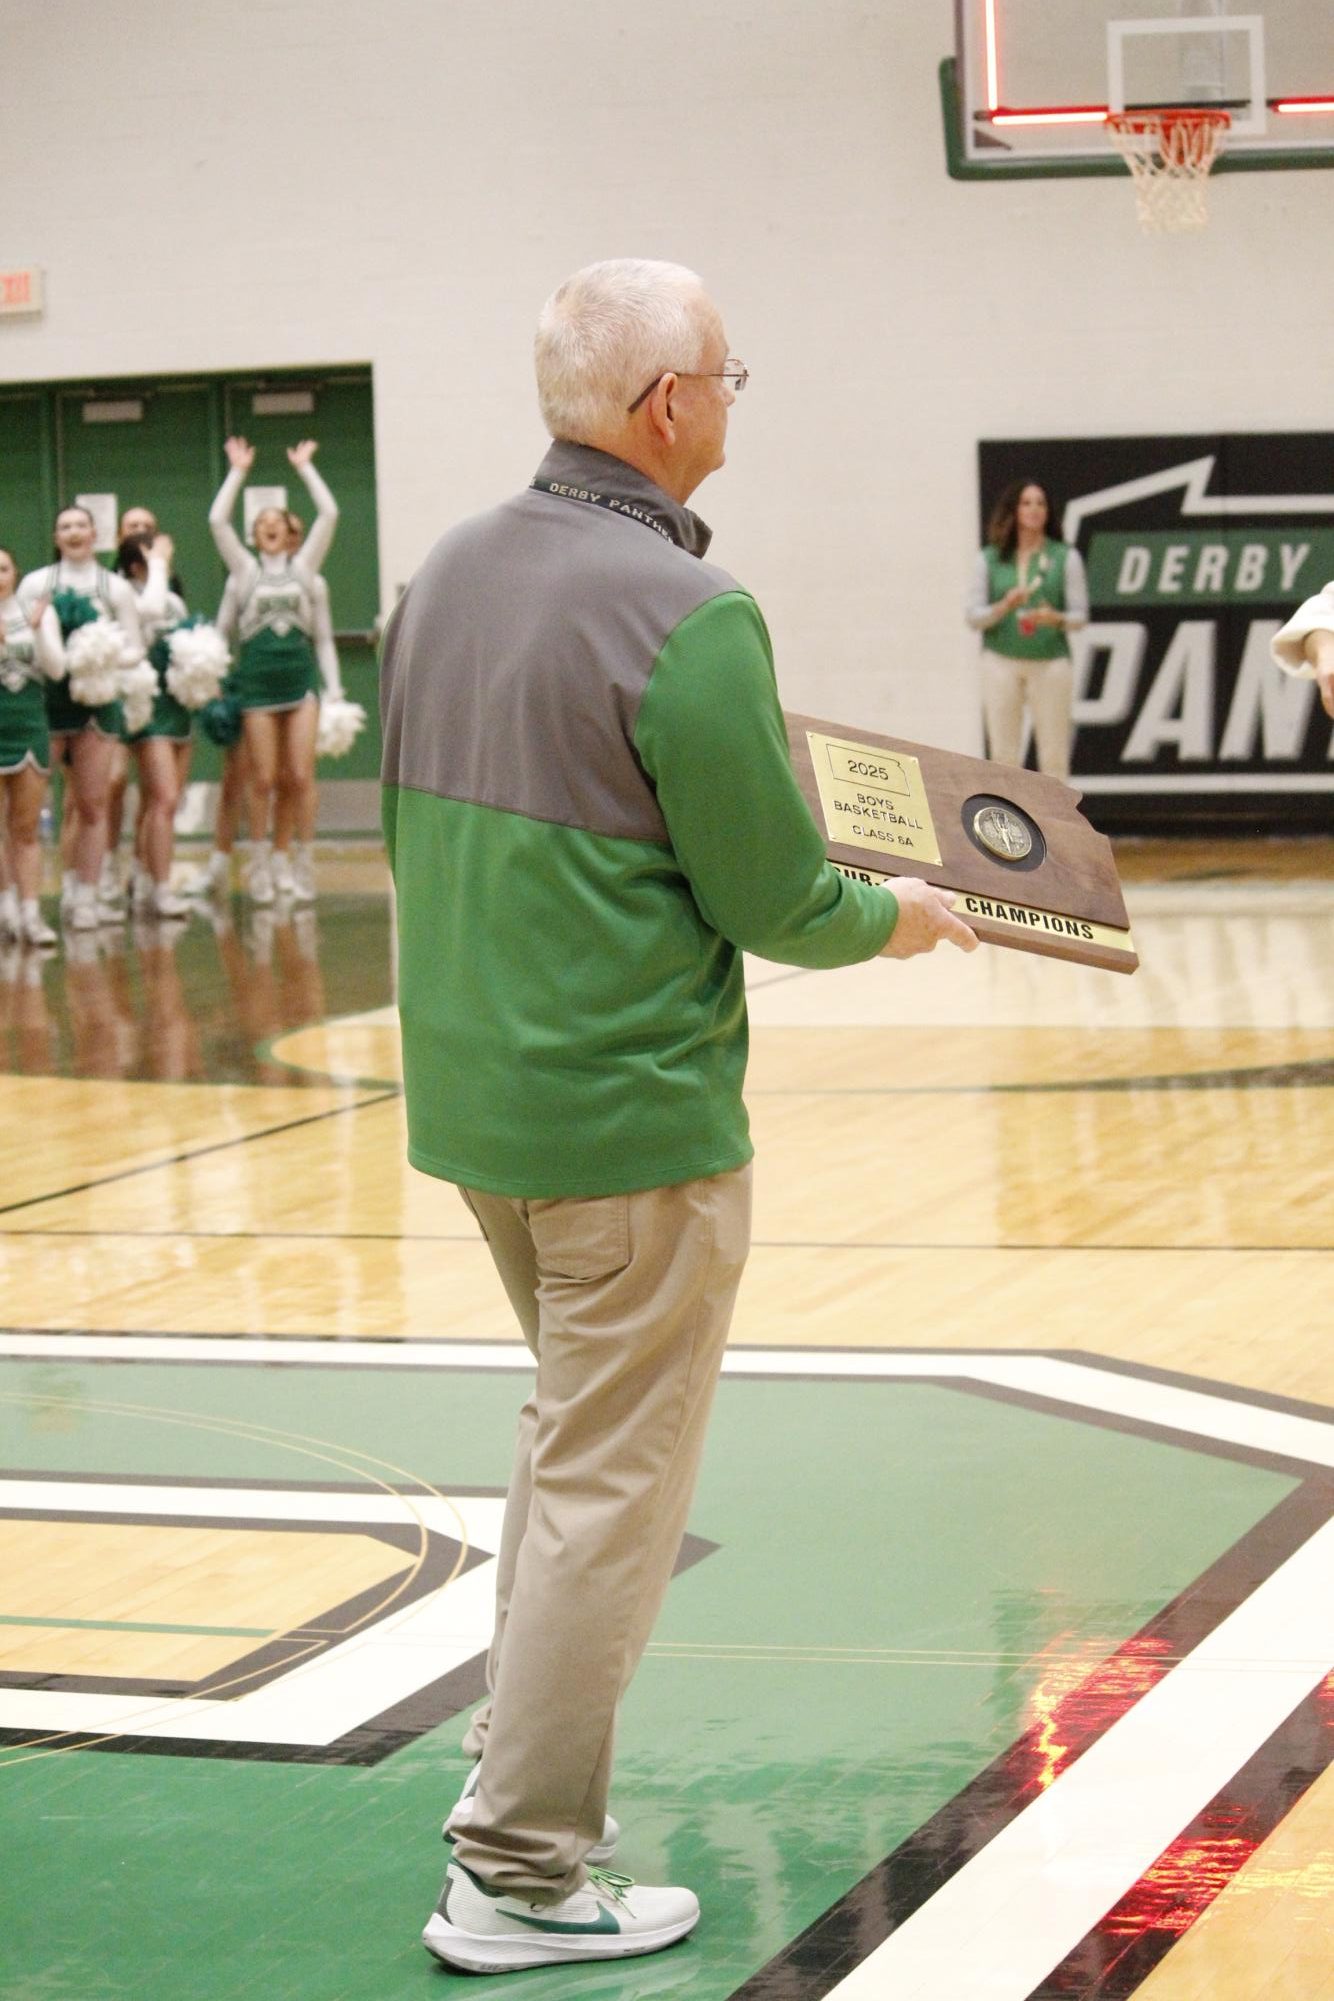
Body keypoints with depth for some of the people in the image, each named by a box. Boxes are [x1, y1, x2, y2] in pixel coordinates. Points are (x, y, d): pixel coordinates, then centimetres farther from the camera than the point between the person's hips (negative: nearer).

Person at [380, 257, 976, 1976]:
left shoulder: (446, 573, 4)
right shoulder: (685, 618, -20)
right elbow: (773, 901, -15)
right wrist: (896, 919, 5)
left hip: (468, 1091, 8)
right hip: (631, 1120, -8)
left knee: (574, 1427, 25)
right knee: (609, 1491, 2)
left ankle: (522, 1759, 32)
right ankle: (516, 1878, 7)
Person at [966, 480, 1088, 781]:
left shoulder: (1066, 557, 5)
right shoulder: (989, 559, 7)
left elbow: (1080, 616, 3)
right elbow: (973, 617, 4)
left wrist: (1055, 618, -19)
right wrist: (1004, 606, -15)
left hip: (1051, 663, -1)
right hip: (1001, 663, 1)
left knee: (1054, 758, -3)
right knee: (1003, 756, 0)